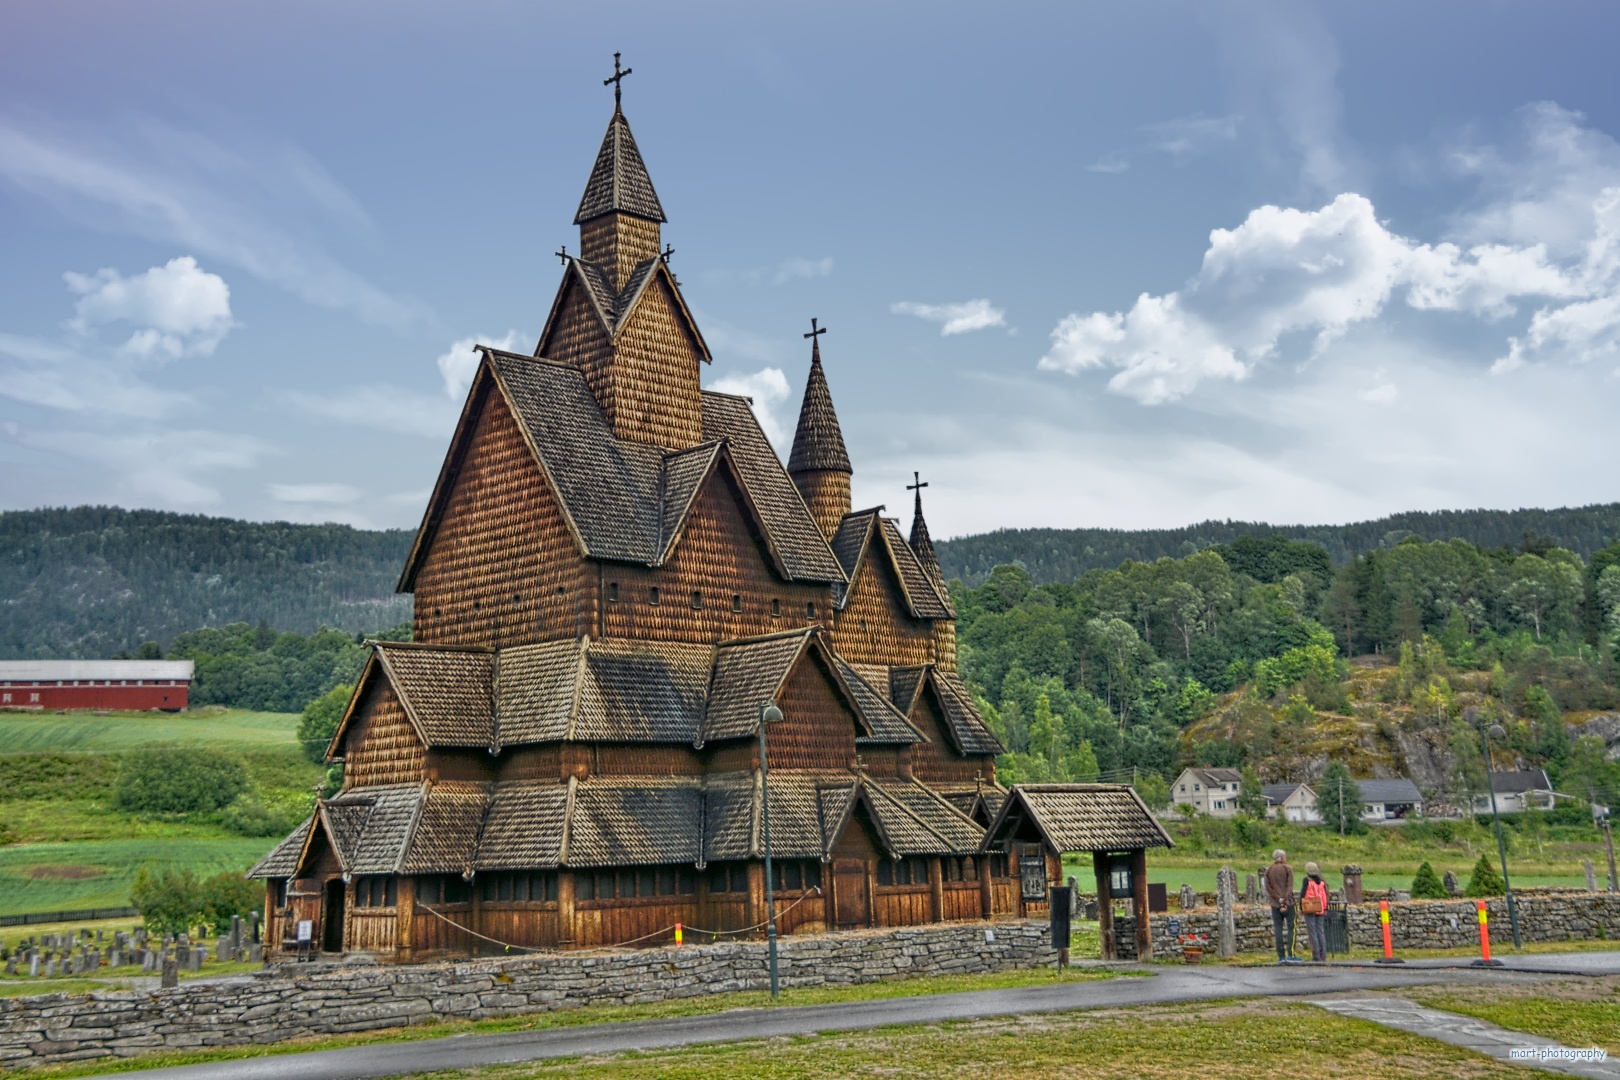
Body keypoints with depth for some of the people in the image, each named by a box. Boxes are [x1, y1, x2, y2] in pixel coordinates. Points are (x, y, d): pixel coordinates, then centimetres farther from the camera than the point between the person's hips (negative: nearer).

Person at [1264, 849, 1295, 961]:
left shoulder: (1268, 871, 8)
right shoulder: (1288, 869, -2)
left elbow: (1268, 888, 0)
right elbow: (1289, 887, -10)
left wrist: (1278, 900, -6)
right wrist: (1284, 901, -13)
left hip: (1275, 904, 3)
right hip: (1288, 903, -3)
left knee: (1278, 929, 3)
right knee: (1291, 928, 1)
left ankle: (1281, 956, 0)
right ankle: (1291, 954, -7)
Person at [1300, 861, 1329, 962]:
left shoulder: (1307, 881, -9)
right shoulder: (1322, 882, 5)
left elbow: (1302, 895, -9)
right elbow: (1326, 896, 7)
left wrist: (1300, 908, -1)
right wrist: (1325, 909, 14)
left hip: (1310, 911, -5)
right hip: (1320, 911, 5)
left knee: (1312, 933, -2)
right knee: (1321, 932, 11)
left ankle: (1316, 955, -5)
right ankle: (1323, 955, 9)